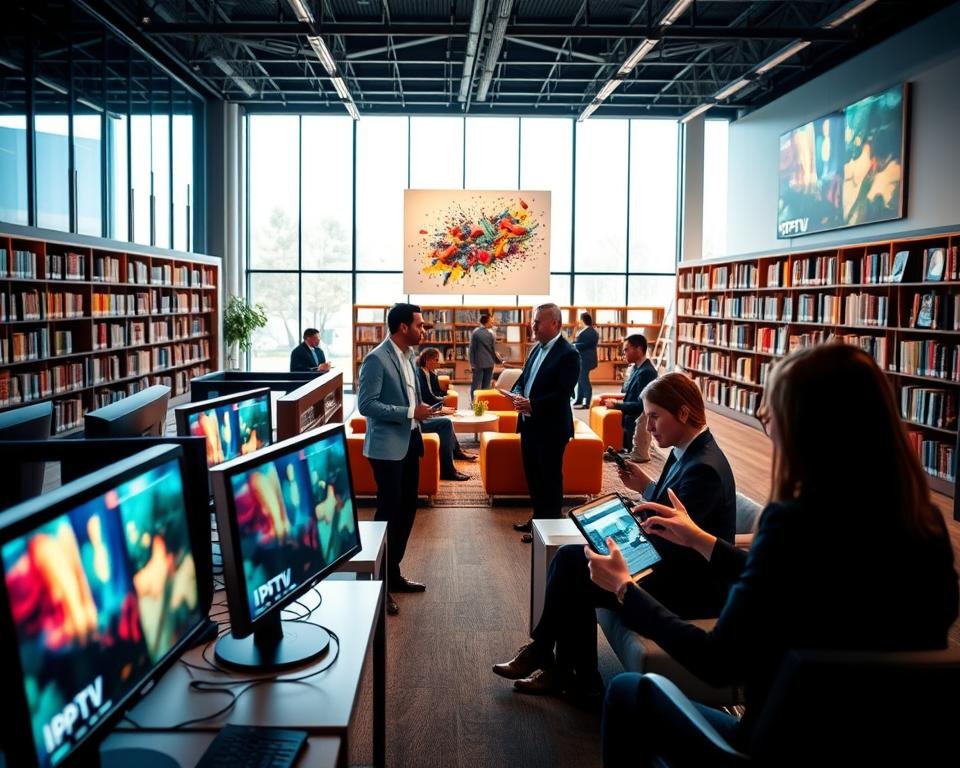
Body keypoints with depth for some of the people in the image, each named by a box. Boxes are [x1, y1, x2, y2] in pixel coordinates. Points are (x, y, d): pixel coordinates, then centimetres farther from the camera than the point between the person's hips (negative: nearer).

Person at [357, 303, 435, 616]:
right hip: (387, 446, -9)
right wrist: (410, 412, -22)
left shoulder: (407, 355, 10)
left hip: (409, 442, 9)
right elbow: (366, 404, -21)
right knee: (389, 511, -3)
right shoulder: (376, 359, -16)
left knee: (407, 510, 14)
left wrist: (421, 409, 7)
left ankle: (394, 574, 27)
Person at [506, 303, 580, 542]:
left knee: (550, 478, 3)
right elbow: (523, 379, 16)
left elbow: (563, 394, -22)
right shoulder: (538, 348, 11)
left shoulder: (568, 354, -15)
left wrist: (532, 404, -26)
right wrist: (517, 395, -6)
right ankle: (538, 518, 32)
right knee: (532, 474, 18)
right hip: (529, 424, 9)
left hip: (551, 428, -8)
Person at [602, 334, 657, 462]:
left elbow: (641, 405, -27)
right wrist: (617, 400, -1)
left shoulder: (647, 372, -22)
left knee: (637, 460, 1)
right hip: (631, 422, 10)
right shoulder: (635, 368, 8)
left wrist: (616, 405, -18)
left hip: (639, 424, -10)